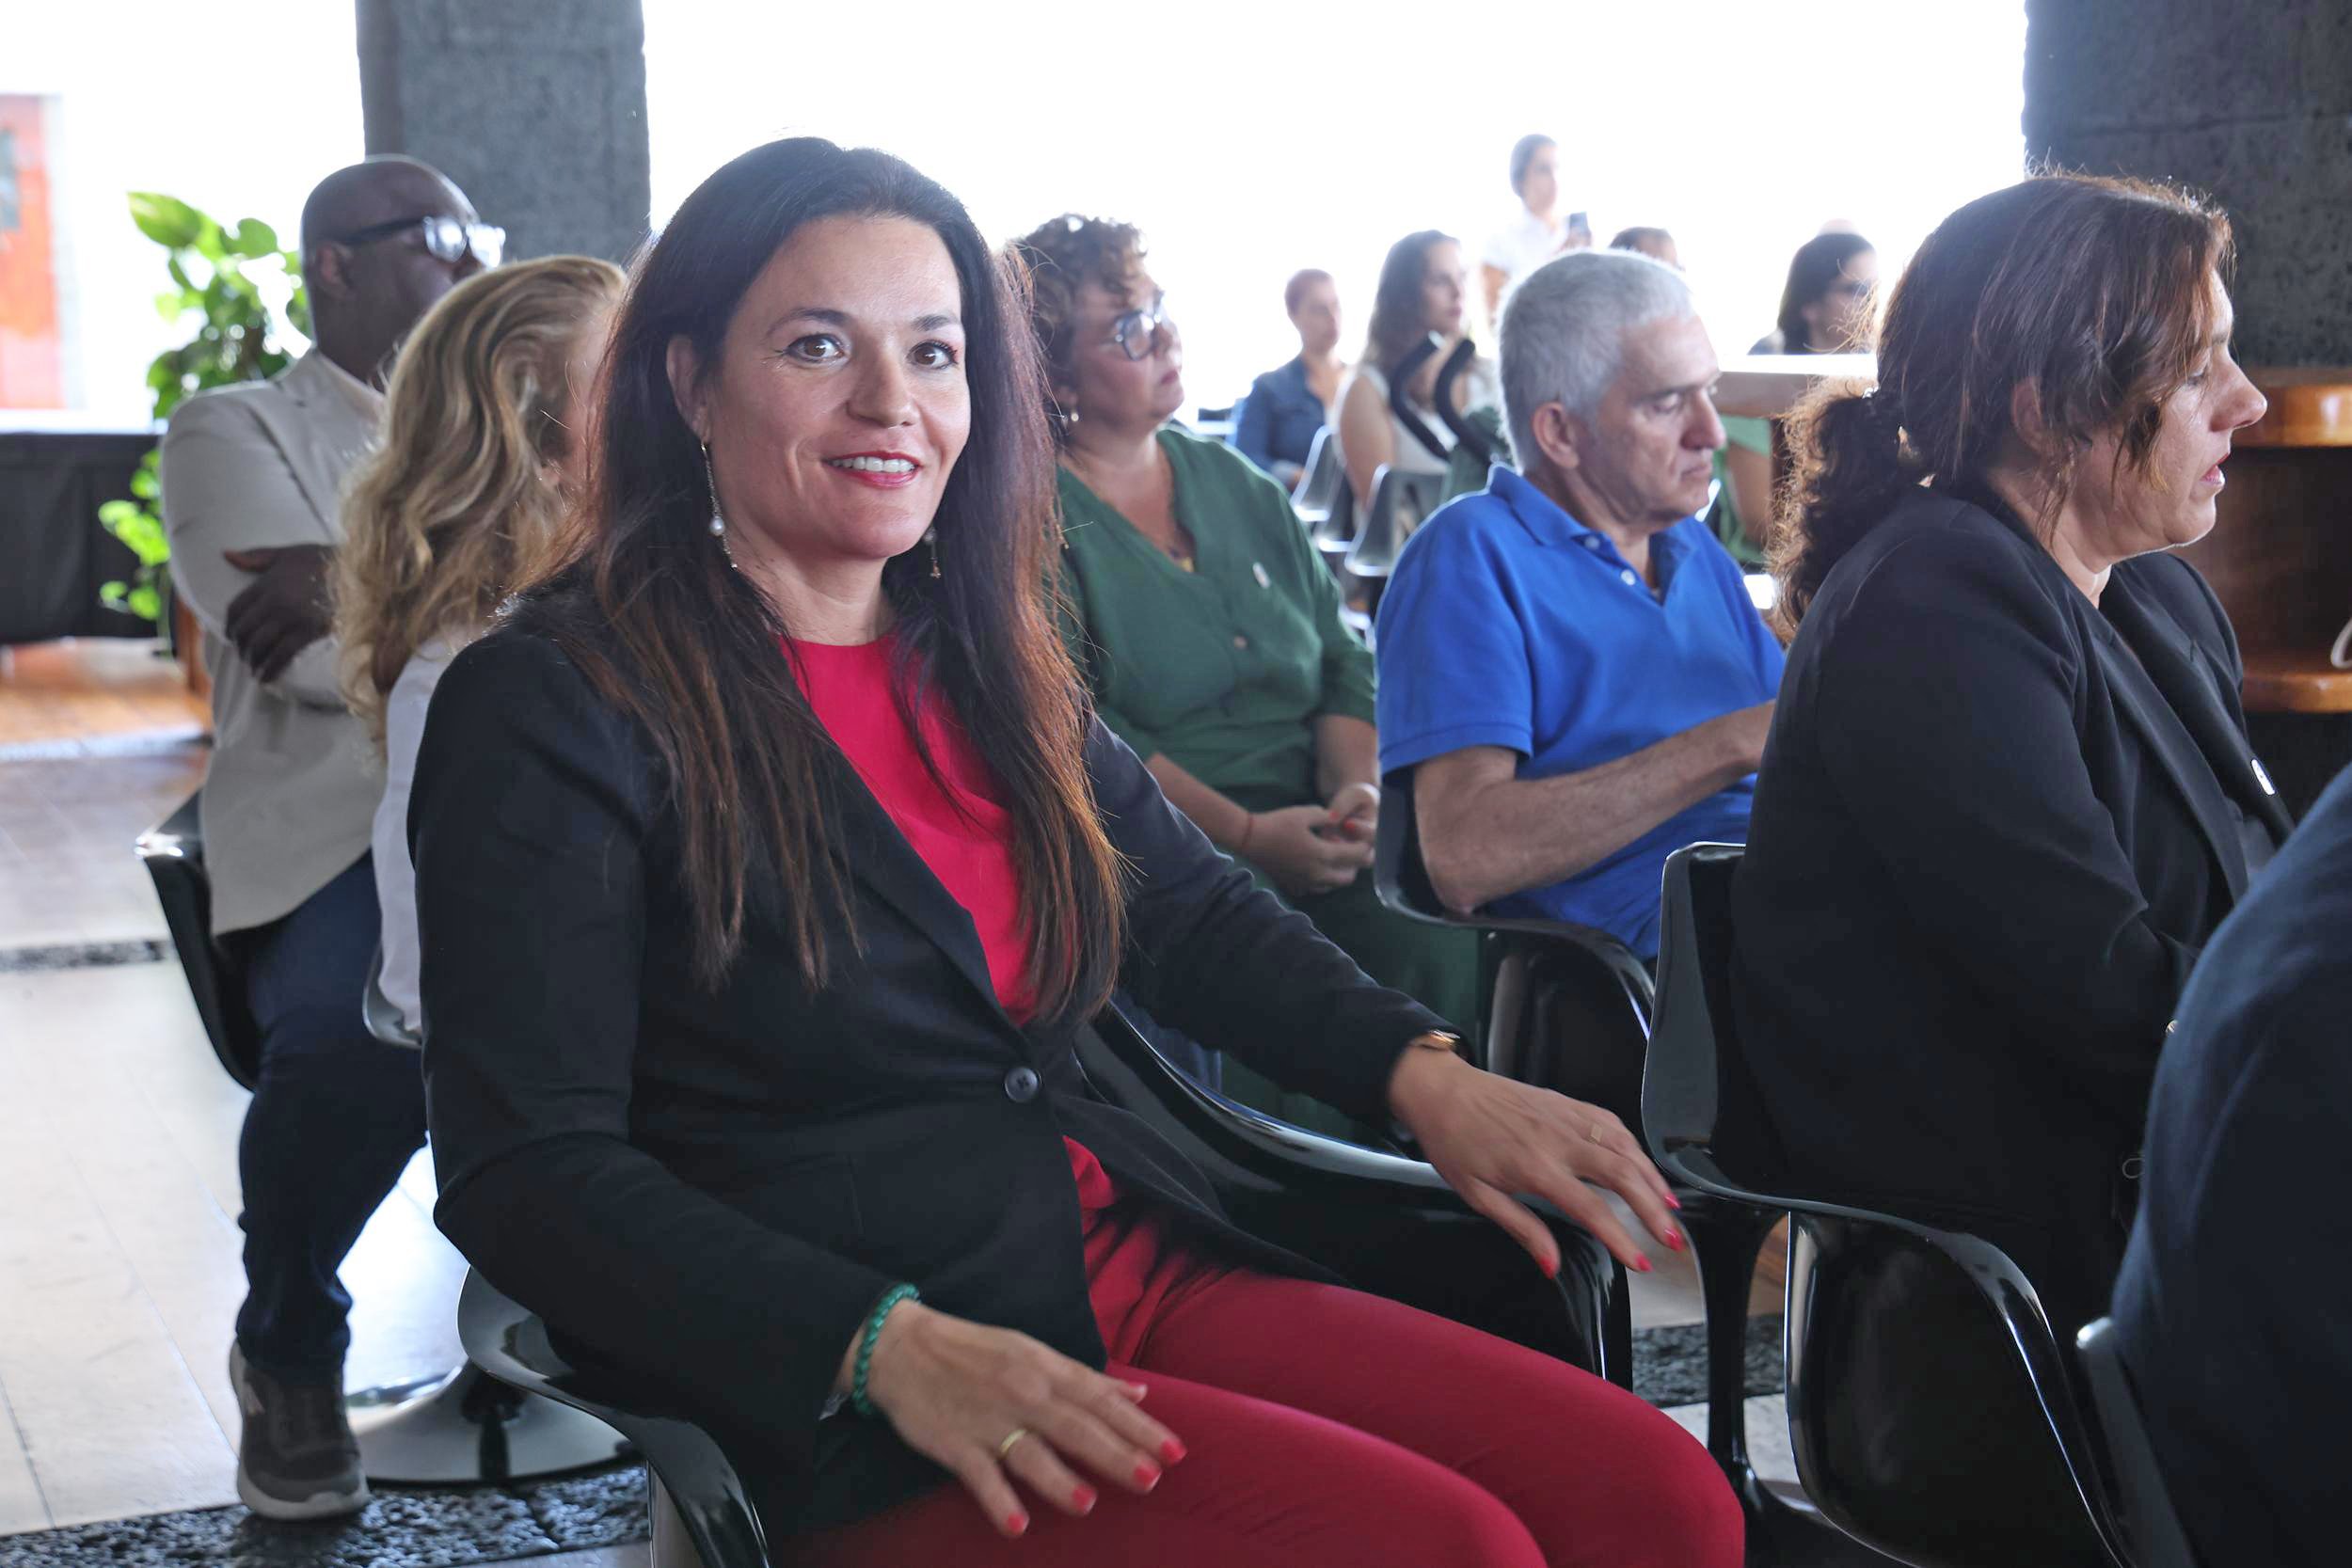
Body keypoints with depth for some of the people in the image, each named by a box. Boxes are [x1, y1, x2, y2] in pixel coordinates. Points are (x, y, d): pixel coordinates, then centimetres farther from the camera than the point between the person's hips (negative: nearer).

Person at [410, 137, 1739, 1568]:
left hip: (1137, 1272, 7)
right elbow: (531, 1174, -12)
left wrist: (1419, 1070, 4)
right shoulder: (558, 703, -7)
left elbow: (1189, 907, 22)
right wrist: (886, 1345, -24)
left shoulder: (983, 659, 14)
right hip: (850, 1420, -6)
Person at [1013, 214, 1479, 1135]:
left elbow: (1343, 665, 16)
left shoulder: (1236, 487, 19)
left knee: (1437, 943, -22)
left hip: (1313, 843, 5)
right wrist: (1248, 836, -20)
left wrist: (1358, 788, -5)